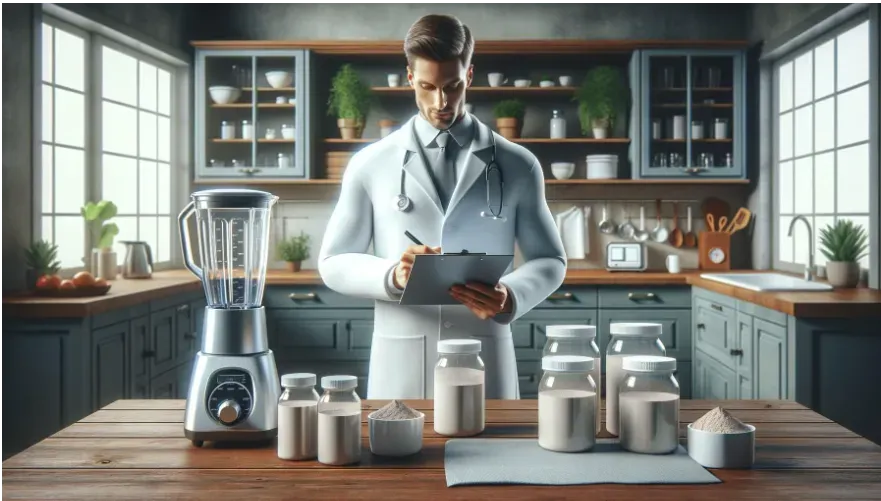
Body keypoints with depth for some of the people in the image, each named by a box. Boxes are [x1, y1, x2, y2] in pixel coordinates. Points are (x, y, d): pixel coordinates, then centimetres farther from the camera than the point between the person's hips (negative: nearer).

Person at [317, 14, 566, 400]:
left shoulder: (517, 166, 5)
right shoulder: (369, 164, 4)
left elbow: (550, 260, 8)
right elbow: (334, 263, 5)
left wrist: (512, 296, -14)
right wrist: (391, 275, -16)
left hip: (485, 364, 1)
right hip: (401, 366, 0)